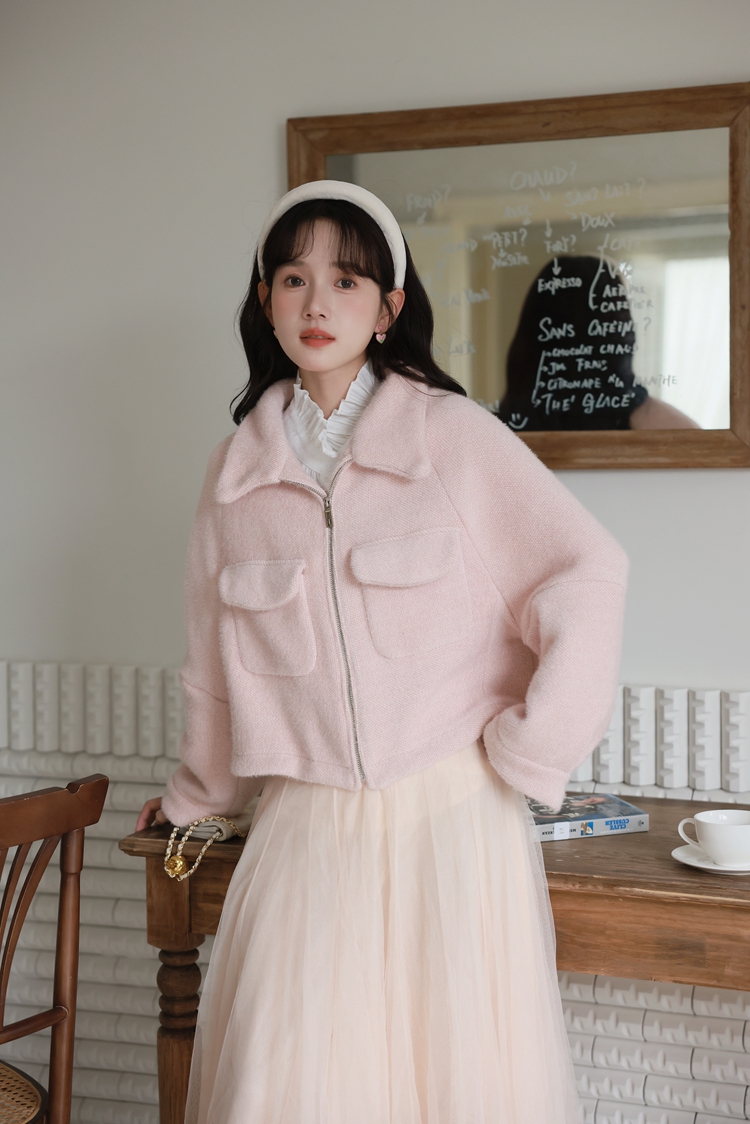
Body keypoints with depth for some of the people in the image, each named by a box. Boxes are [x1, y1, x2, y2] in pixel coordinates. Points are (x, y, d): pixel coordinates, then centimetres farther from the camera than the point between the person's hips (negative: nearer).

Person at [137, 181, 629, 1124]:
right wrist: (195, 796, 26)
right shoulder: (237, 471, 6)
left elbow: (586, 576, -5)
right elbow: (217, 660, 17)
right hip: (308, 826, 3)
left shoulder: (453, 435, -5)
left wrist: (527, 753, -5)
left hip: (452, 812, -2)